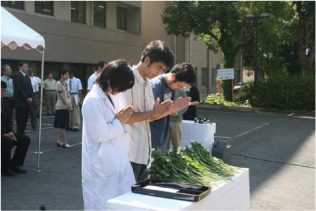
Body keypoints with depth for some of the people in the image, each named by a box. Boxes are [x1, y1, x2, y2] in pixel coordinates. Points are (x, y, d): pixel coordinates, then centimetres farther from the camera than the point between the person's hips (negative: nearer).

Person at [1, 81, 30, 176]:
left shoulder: (5, 102, 9)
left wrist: (10, 132, -7)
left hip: (4, 133, 8)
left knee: (26, 140, -5)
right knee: (7, 141, -34)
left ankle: (14, 165, 4)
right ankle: (4, 168, -13)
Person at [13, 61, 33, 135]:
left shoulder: (27, 77, 17)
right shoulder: (17, 76, -8)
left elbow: (30, 88, 17)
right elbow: (18, 89, -15)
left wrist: (30, 97, 0)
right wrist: (26, 98, -12)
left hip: (27, 102, 7)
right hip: (20, 102, -7)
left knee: (25, 119, 7)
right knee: (20, 120, -5)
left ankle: (22, 133, 14)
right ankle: (20, 135, 0)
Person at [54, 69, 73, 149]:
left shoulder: (66, 84, 15)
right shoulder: (59, 83, -9)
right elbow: (61, 96, -14)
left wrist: (70, 105, 0)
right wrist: (68, 105, -15)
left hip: (66, 107, 8)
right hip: (61, 107, -8)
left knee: (63, 126, 9)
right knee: (62, 126, -6)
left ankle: (60, 141, 15)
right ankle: (64, 142, -4)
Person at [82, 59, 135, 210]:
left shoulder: (109, 97, 9)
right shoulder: (93, 100, -20)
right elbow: (99, 135, -22)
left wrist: (122, 119, -3)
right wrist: (119, 122, -11)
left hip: (115, 162, 9)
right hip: (101, 166, -8)